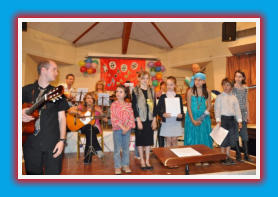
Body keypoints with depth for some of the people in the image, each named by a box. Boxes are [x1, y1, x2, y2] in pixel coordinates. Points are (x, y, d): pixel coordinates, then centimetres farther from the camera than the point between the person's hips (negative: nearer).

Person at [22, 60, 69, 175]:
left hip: (53, 144, 0)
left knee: (53, 173, 1)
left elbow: (61, 117, 2)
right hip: (31, 143, 1)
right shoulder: (26, 90, 6)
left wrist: (62, 140, -7)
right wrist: (21, 113, -12)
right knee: (33, 173, 11)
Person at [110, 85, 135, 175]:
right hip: (117, 129, -2)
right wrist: (122, 127, -17)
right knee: (117, 149, 4)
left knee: (126, 148, 12)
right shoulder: (114, 104, -4)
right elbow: (114, 118, -11)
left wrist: (127, 128, -13)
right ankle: (117, 167, 16)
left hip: (127, 129, 3)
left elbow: (131, 118, 0)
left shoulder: (129, 105, 4)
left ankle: (125, 165, 25)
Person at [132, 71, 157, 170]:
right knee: (140, 140, 7)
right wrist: (138, 120, -13)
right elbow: (134, 107, -8)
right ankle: (142, 161, 22)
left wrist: (154, 120, 2)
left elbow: (154, 105, 7)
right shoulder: (135, 91, -5)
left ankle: (147, 161, 21)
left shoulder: (151, 90, 7)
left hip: (150, 119, 3)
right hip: (140, 119, -3)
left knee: (149, 139, 9)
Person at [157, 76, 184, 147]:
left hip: (176, 122, 1)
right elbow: (158, 109, -1)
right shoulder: (163, 97, 2)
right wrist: (163, 114, -20)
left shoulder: (178, 97, 5)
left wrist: (181, 115, -15)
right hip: (166, 122, -1)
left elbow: (181, 109, 6)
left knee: (174, 140, 7)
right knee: (168, 140, 5)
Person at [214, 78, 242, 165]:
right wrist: (218, 120, -15)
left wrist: (239, 120, 4)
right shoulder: (219, 97, 0)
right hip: (223, 118, -4)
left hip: (232, 119, 4)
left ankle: (228, 156, 21)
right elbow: (217, 109, -6)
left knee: (230, 138, 9)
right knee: (224, 139, 0)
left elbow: (237, 109, 10)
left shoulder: (234, 98, 11)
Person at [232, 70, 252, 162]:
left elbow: (246, 101, 13)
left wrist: (248, 114, 11)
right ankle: (238, 154, 13)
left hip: (243, 113, 3)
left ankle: (246, 154, 11)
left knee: (244, 134, 3)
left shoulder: (245, 88, 9)